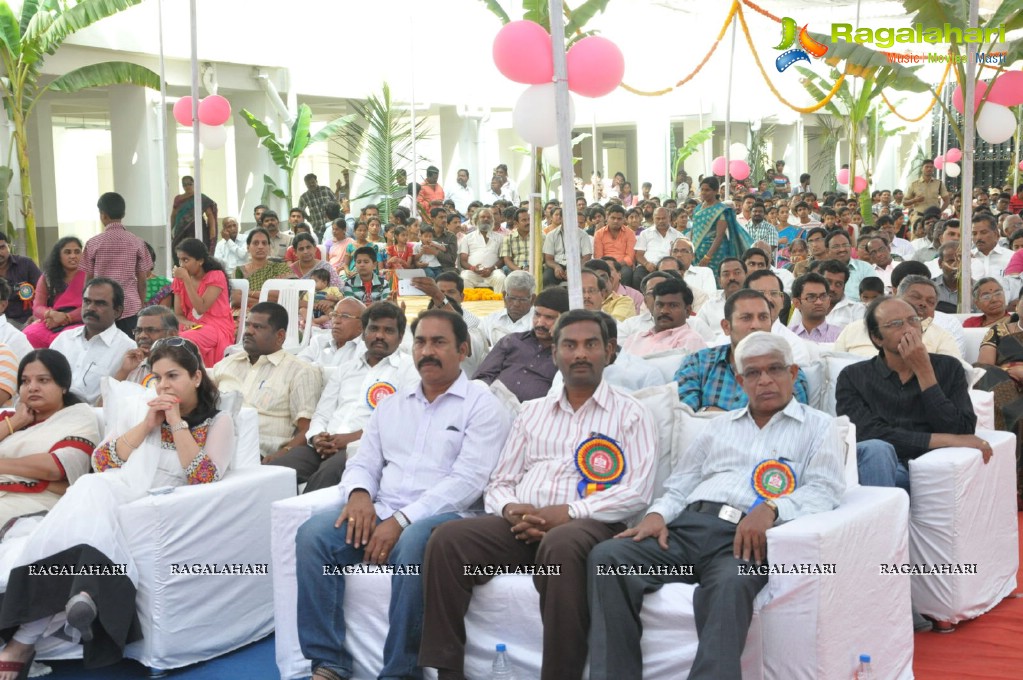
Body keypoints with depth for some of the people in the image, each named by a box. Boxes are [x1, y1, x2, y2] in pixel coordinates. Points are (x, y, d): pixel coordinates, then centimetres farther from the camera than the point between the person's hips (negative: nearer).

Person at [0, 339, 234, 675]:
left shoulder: (218, 422, 14)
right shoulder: (142, 409, 25)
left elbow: (204, 480, -2)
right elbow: (102, 462, 13)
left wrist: (177, 423, -1)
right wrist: (147, 425, 4)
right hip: (109, 493, 3)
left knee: (93, 496, -35)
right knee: (91, 489, -34)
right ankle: (86, 594, -41)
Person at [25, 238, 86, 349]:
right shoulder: (46, 277, 16)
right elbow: (37, 307, 7)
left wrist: (64, 317, -14)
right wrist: (52, 314, -16)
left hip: (76, 324, -3)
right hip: (49, 325, 3)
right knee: (27, 337, -28)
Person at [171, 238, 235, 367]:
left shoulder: (216, 276, -6)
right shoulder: (180, 280, 10)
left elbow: (201, 308, -16)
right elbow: (178, 314, 9)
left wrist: (186, 279, -17)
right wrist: (187, 322, -16)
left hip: (217, 327, -5)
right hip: (193, 327, 5)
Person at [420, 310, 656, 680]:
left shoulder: (630, 413, 9)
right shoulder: (531, 411, 23)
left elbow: (636, 491, -4)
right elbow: (499, 483, 19)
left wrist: (566, 513, -14)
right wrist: (511, 508, -6)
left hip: (587, 524, -4)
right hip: (523, 524, 4)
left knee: (562, 545, -40)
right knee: (448, 538, -22)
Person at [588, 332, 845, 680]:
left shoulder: (819, 426, 16)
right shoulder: (721, 426, 29)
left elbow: (823, 490, 0)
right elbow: (679, 485, 26)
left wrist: (771, 508, -20)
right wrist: (658, 513, 3)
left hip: (746, 536, -4)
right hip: (687, 526, 5)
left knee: (729, 585, -41)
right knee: (607, 557, -22)